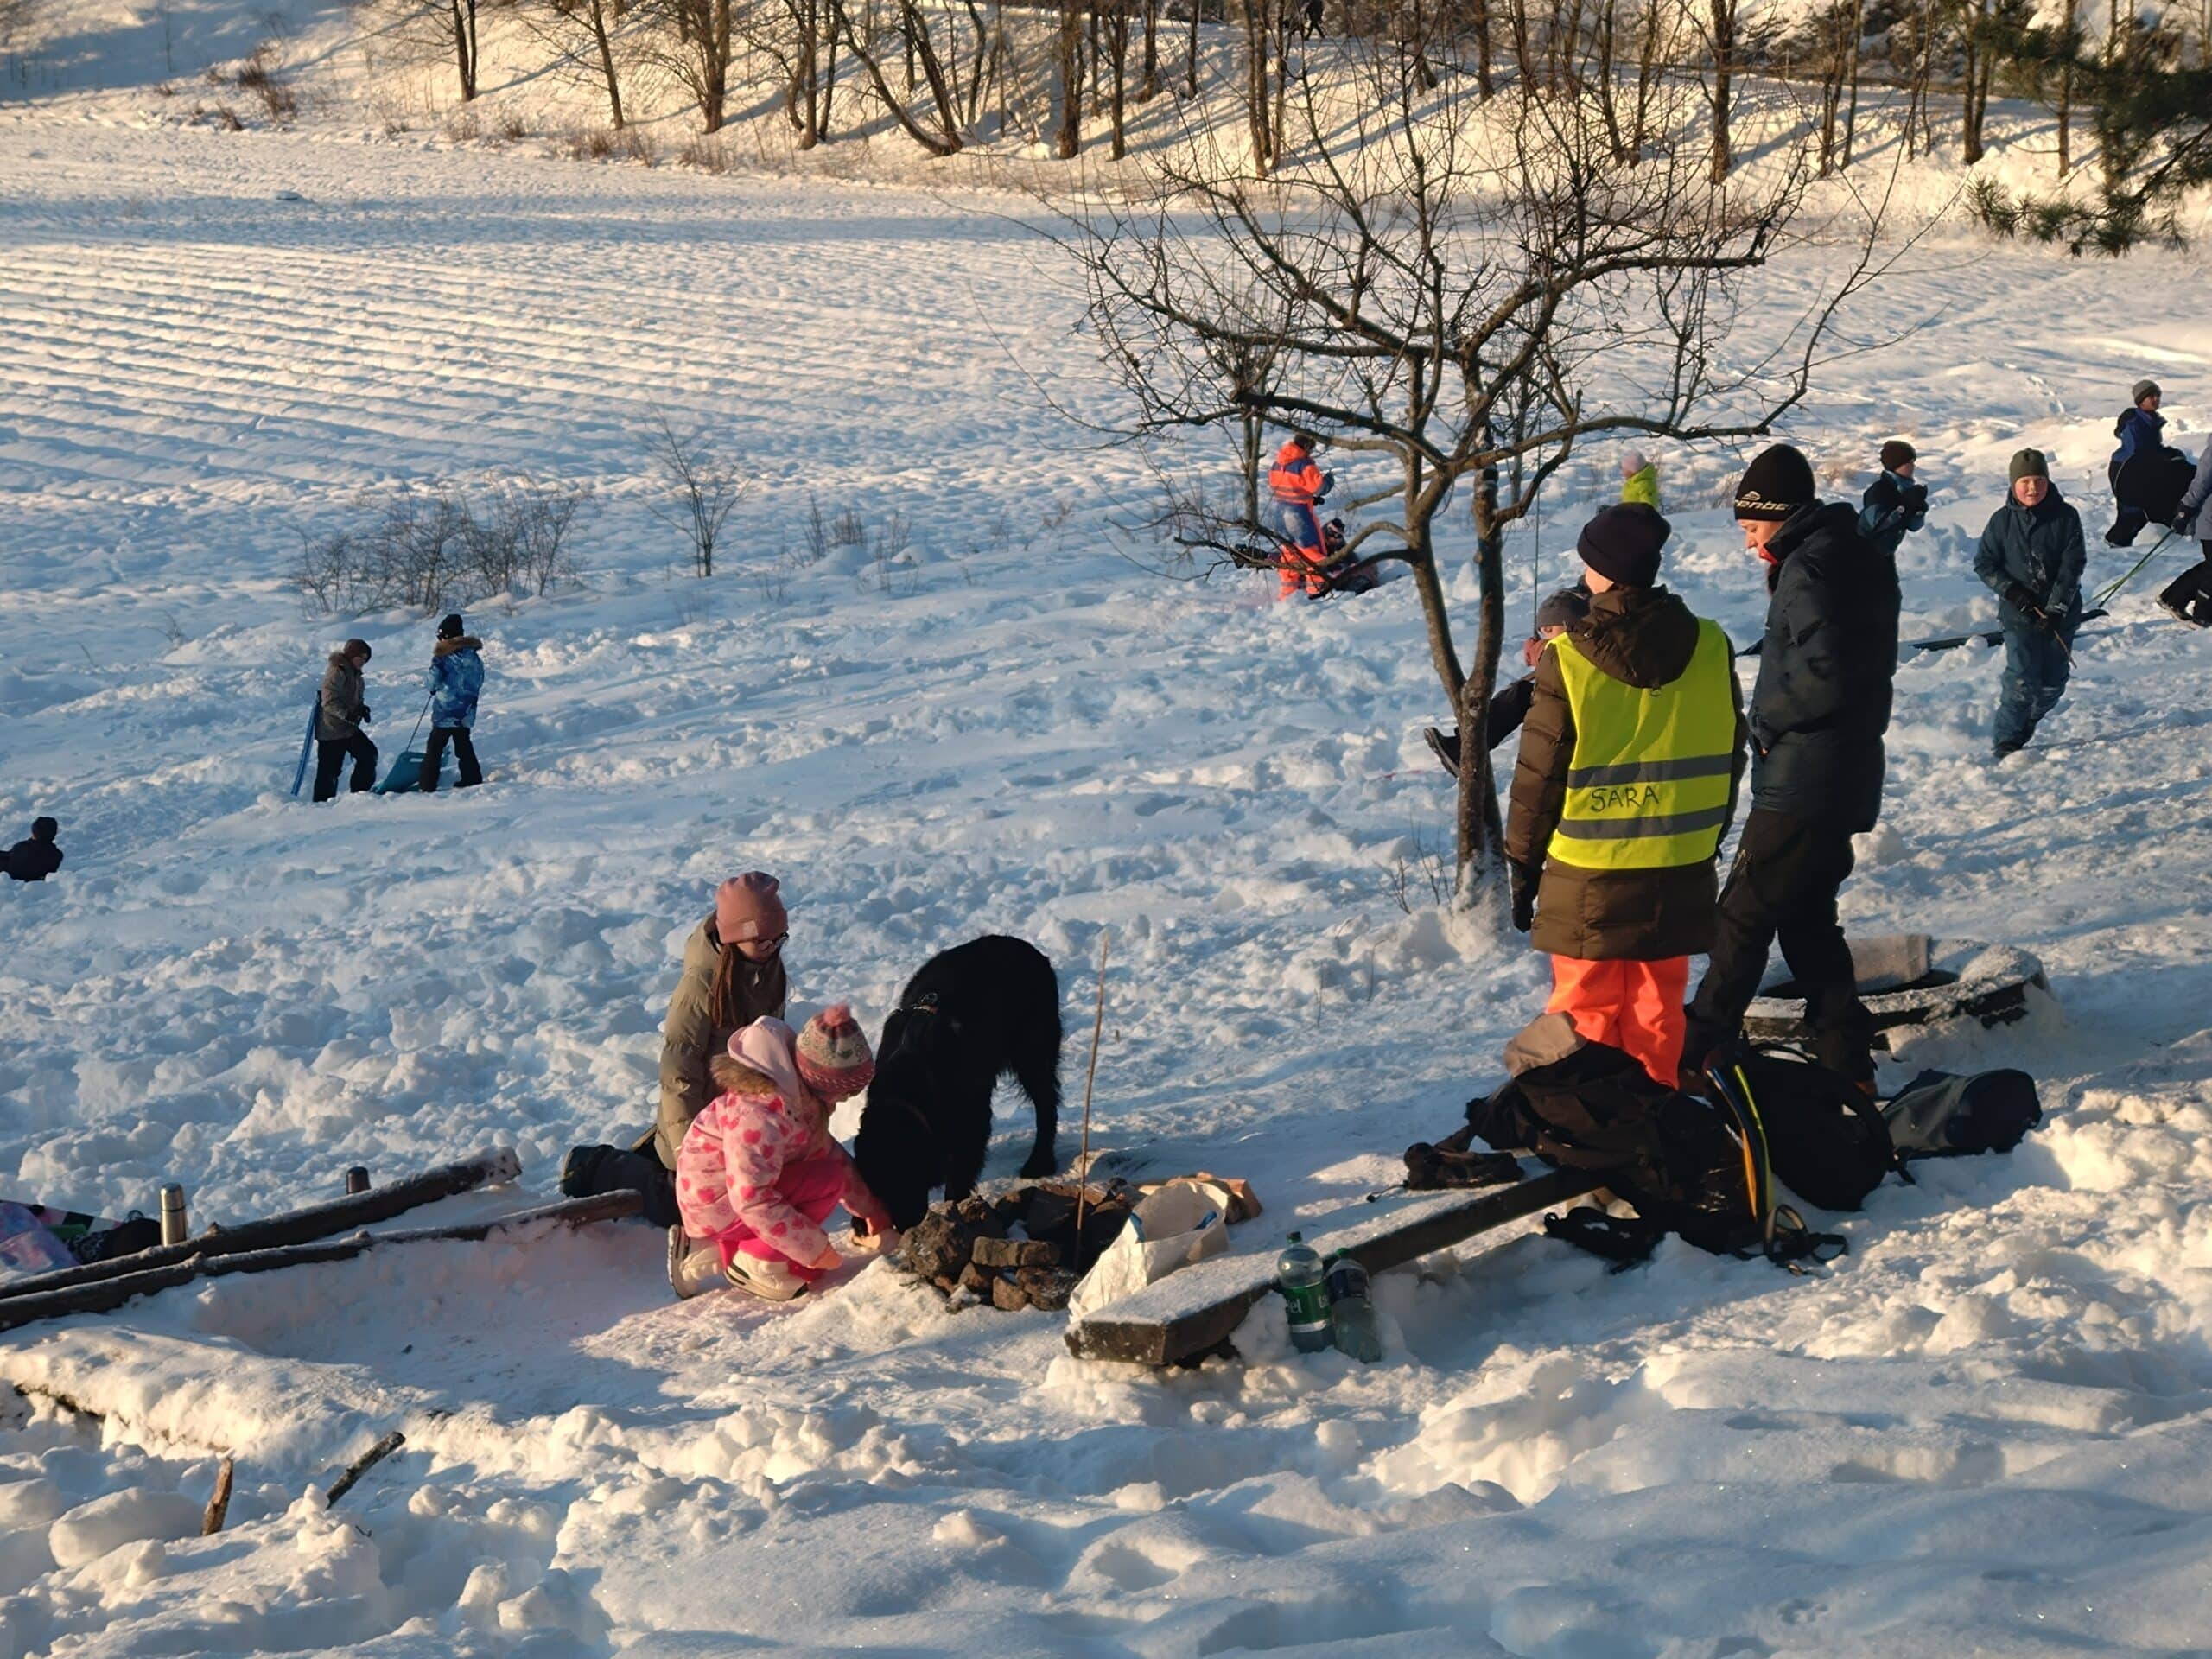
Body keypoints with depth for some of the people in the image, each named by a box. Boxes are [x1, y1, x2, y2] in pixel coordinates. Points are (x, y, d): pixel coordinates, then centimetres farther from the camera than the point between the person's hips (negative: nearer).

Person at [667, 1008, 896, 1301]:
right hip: (715, 1200, -10)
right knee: (828, 1179, -20)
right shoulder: (761, 1112, -32)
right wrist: (815, 1249, -25)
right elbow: (753, 1201, -32)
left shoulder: (803, 1092, -3)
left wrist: (873, 1212, 11)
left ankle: (706, 1255, 15)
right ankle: (755, 1265, -10)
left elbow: (829, 1151, 9)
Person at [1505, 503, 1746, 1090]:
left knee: (1587, 1011, 9)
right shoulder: (1710, 647, -4)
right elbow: (1729, 758, 7)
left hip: (1588, 876, -3)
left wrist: (1522, 865, 3)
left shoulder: (1568, 660, -15)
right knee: (1657, 1013, 14)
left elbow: (1539, 776, -8)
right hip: (1681, 872, 3)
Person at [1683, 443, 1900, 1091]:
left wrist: (1766, 718, -10)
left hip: (1801, 784, -10)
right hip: (1847, 777, 10)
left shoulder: (1808, 569, -17)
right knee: (1807, 919, 16)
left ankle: (1698, 1056, 3)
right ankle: (1846, 1062, 17)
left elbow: (1825, 675, -26)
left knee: (1743, 917, -2)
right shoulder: (1862, 557, 13)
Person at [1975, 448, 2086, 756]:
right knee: (2023, 680, -12)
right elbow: (1984, 564, 3)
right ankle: (2005, 742, 0)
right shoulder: (2003, 520, -3)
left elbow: (2072, 566, -7)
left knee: (2053, 682, 8)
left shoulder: (2066, 518, -4)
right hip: (2018, 615, -1)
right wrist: (2013, 591, -11)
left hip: (2060, 613, 2)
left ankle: (2027, 724, 33)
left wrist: (2057, 608, -15)